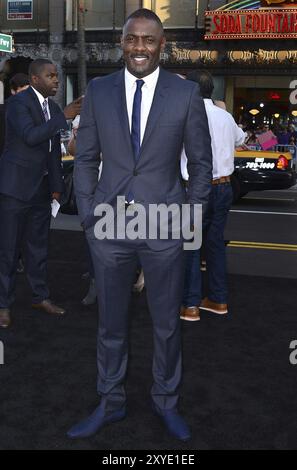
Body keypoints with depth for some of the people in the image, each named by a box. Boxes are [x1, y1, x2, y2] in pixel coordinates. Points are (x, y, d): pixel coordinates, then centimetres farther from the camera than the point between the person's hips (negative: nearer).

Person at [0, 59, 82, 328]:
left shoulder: (53, 108, 11)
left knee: (39, 245, 15)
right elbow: (30, 136, -26)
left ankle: (41, 296, 27)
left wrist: (56, 186, 13)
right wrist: (63, 117, -25)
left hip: (42, 187, 7)